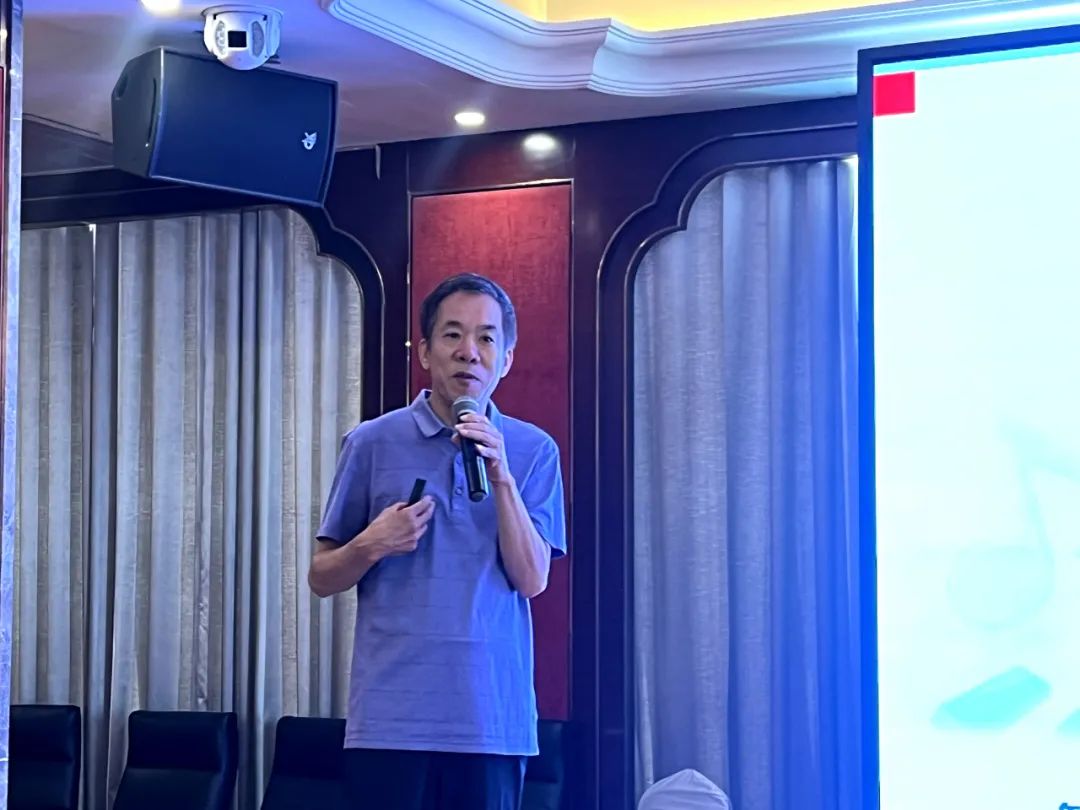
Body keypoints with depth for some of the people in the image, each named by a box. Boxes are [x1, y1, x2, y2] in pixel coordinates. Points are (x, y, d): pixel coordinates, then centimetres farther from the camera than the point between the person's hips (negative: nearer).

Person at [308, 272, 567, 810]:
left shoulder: (533, 452, 7)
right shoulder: (372, 444, 5)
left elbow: (531, 579, -3)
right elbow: (321, 579, 9)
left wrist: (501, 476, -13)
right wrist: (372, 545, -11)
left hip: (494, 717, 1)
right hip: (393, 717, -1)